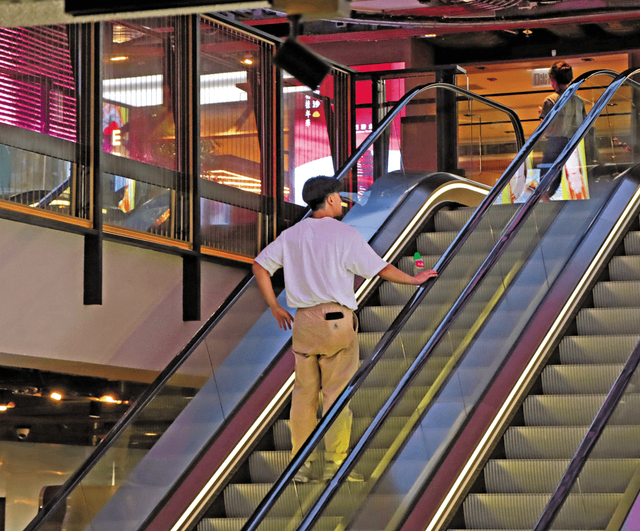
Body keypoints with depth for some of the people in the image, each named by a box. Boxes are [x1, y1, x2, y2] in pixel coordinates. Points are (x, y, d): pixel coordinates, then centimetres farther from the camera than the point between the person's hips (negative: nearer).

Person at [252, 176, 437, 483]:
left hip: (303, 320, 5)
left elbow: (260, 265, 9)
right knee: (337, 392, -1)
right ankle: (335, 463, -2)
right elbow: (380, 269, -4)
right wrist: (415, 280, 12)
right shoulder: (345, 235, -7)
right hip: (337, 318, -5)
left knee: (304, 392, 9)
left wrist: (274, 307, 15)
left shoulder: (292, 235, 8)